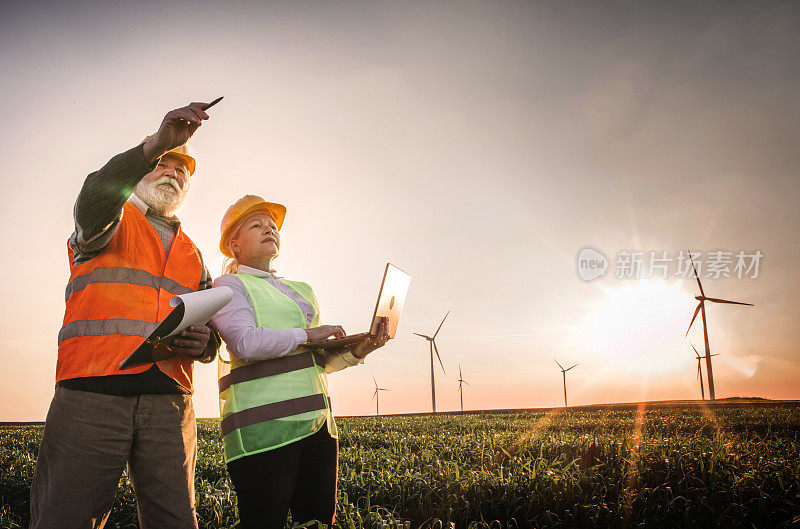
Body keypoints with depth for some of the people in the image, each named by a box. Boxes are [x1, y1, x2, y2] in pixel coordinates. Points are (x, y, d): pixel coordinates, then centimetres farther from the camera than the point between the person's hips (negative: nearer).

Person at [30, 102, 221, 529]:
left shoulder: (193, 256, 28)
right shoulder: (110, 220, 15)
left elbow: (210, 329, 27)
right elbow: (95, 198, -11)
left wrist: (203, 342, 1)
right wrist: (157, 144, -25)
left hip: (169, 404, 4)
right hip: (91, 394, -4)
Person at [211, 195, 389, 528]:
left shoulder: (301, 291, 25)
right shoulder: (229, 284, 4)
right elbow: (245, 343, -15)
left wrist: (356, 351, 4)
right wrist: (306, 334, -7)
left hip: (316, 424, 7)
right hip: (263, 425, -7)